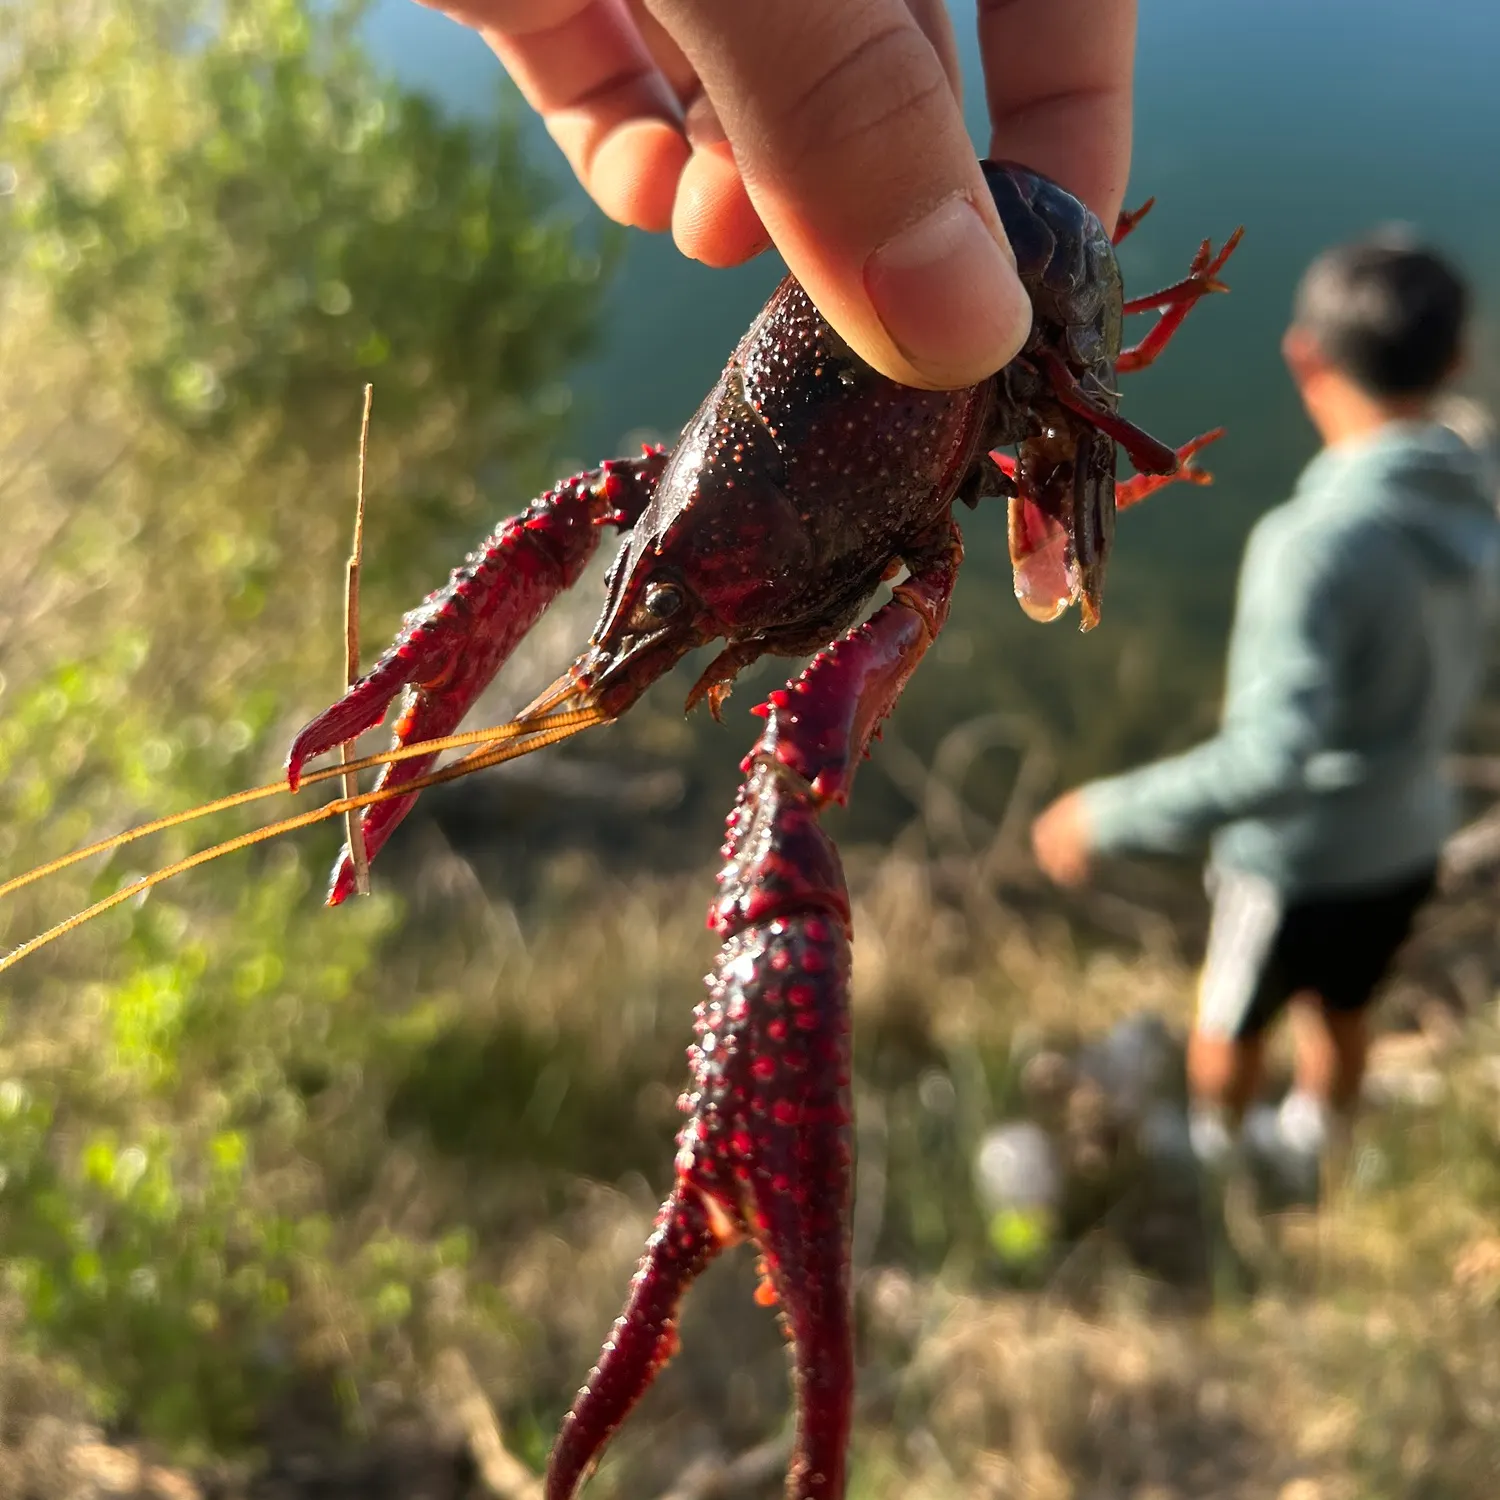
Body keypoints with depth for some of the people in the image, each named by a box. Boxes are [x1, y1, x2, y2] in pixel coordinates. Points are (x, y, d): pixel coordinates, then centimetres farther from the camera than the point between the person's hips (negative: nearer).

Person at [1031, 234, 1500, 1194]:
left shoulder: (1319, 546, -35)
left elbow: (1273, 760, -39)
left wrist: (1109, 818, -30)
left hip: (1301, 859, -6)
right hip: (1410, 834, 6)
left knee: (1230, 1025, 23)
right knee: (1340, 1008, 30)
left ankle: (1210, 1153, 50)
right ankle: (1312, 1152, 55)